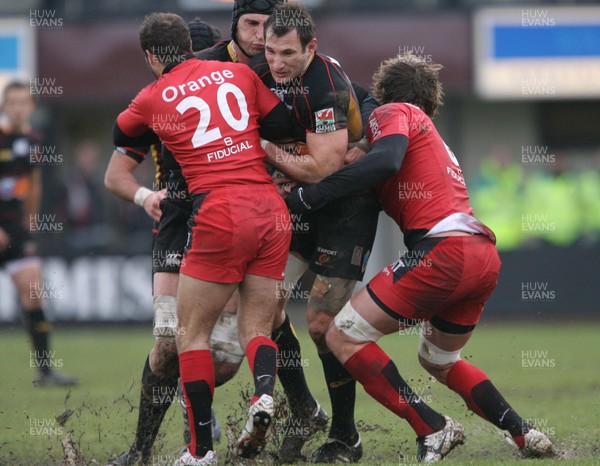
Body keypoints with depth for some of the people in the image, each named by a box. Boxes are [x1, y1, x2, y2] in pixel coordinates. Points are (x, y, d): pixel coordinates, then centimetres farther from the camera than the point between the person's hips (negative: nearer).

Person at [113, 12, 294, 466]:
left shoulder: (154, 98, 7)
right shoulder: (238, 72, 12)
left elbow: (121, 136, 27)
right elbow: (283, 127, 12)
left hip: (220, 212, -3)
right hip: (272, 209, 4)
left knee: (192, 333, 6)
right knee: (257, 328, 12)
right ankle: (263, 394, -18)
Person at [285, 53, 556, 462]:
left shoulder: (393, 112, 7)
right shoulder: (433, 136, 34)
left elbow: (386, 161, -14)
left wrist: (308, 196, -14)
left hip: (443, 250, -9)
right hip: (485, 257, 9)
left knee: (343, 337, -4)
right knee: (438, 361, 29)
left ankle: (433, 429, -8)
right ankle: (526, 435, 20)